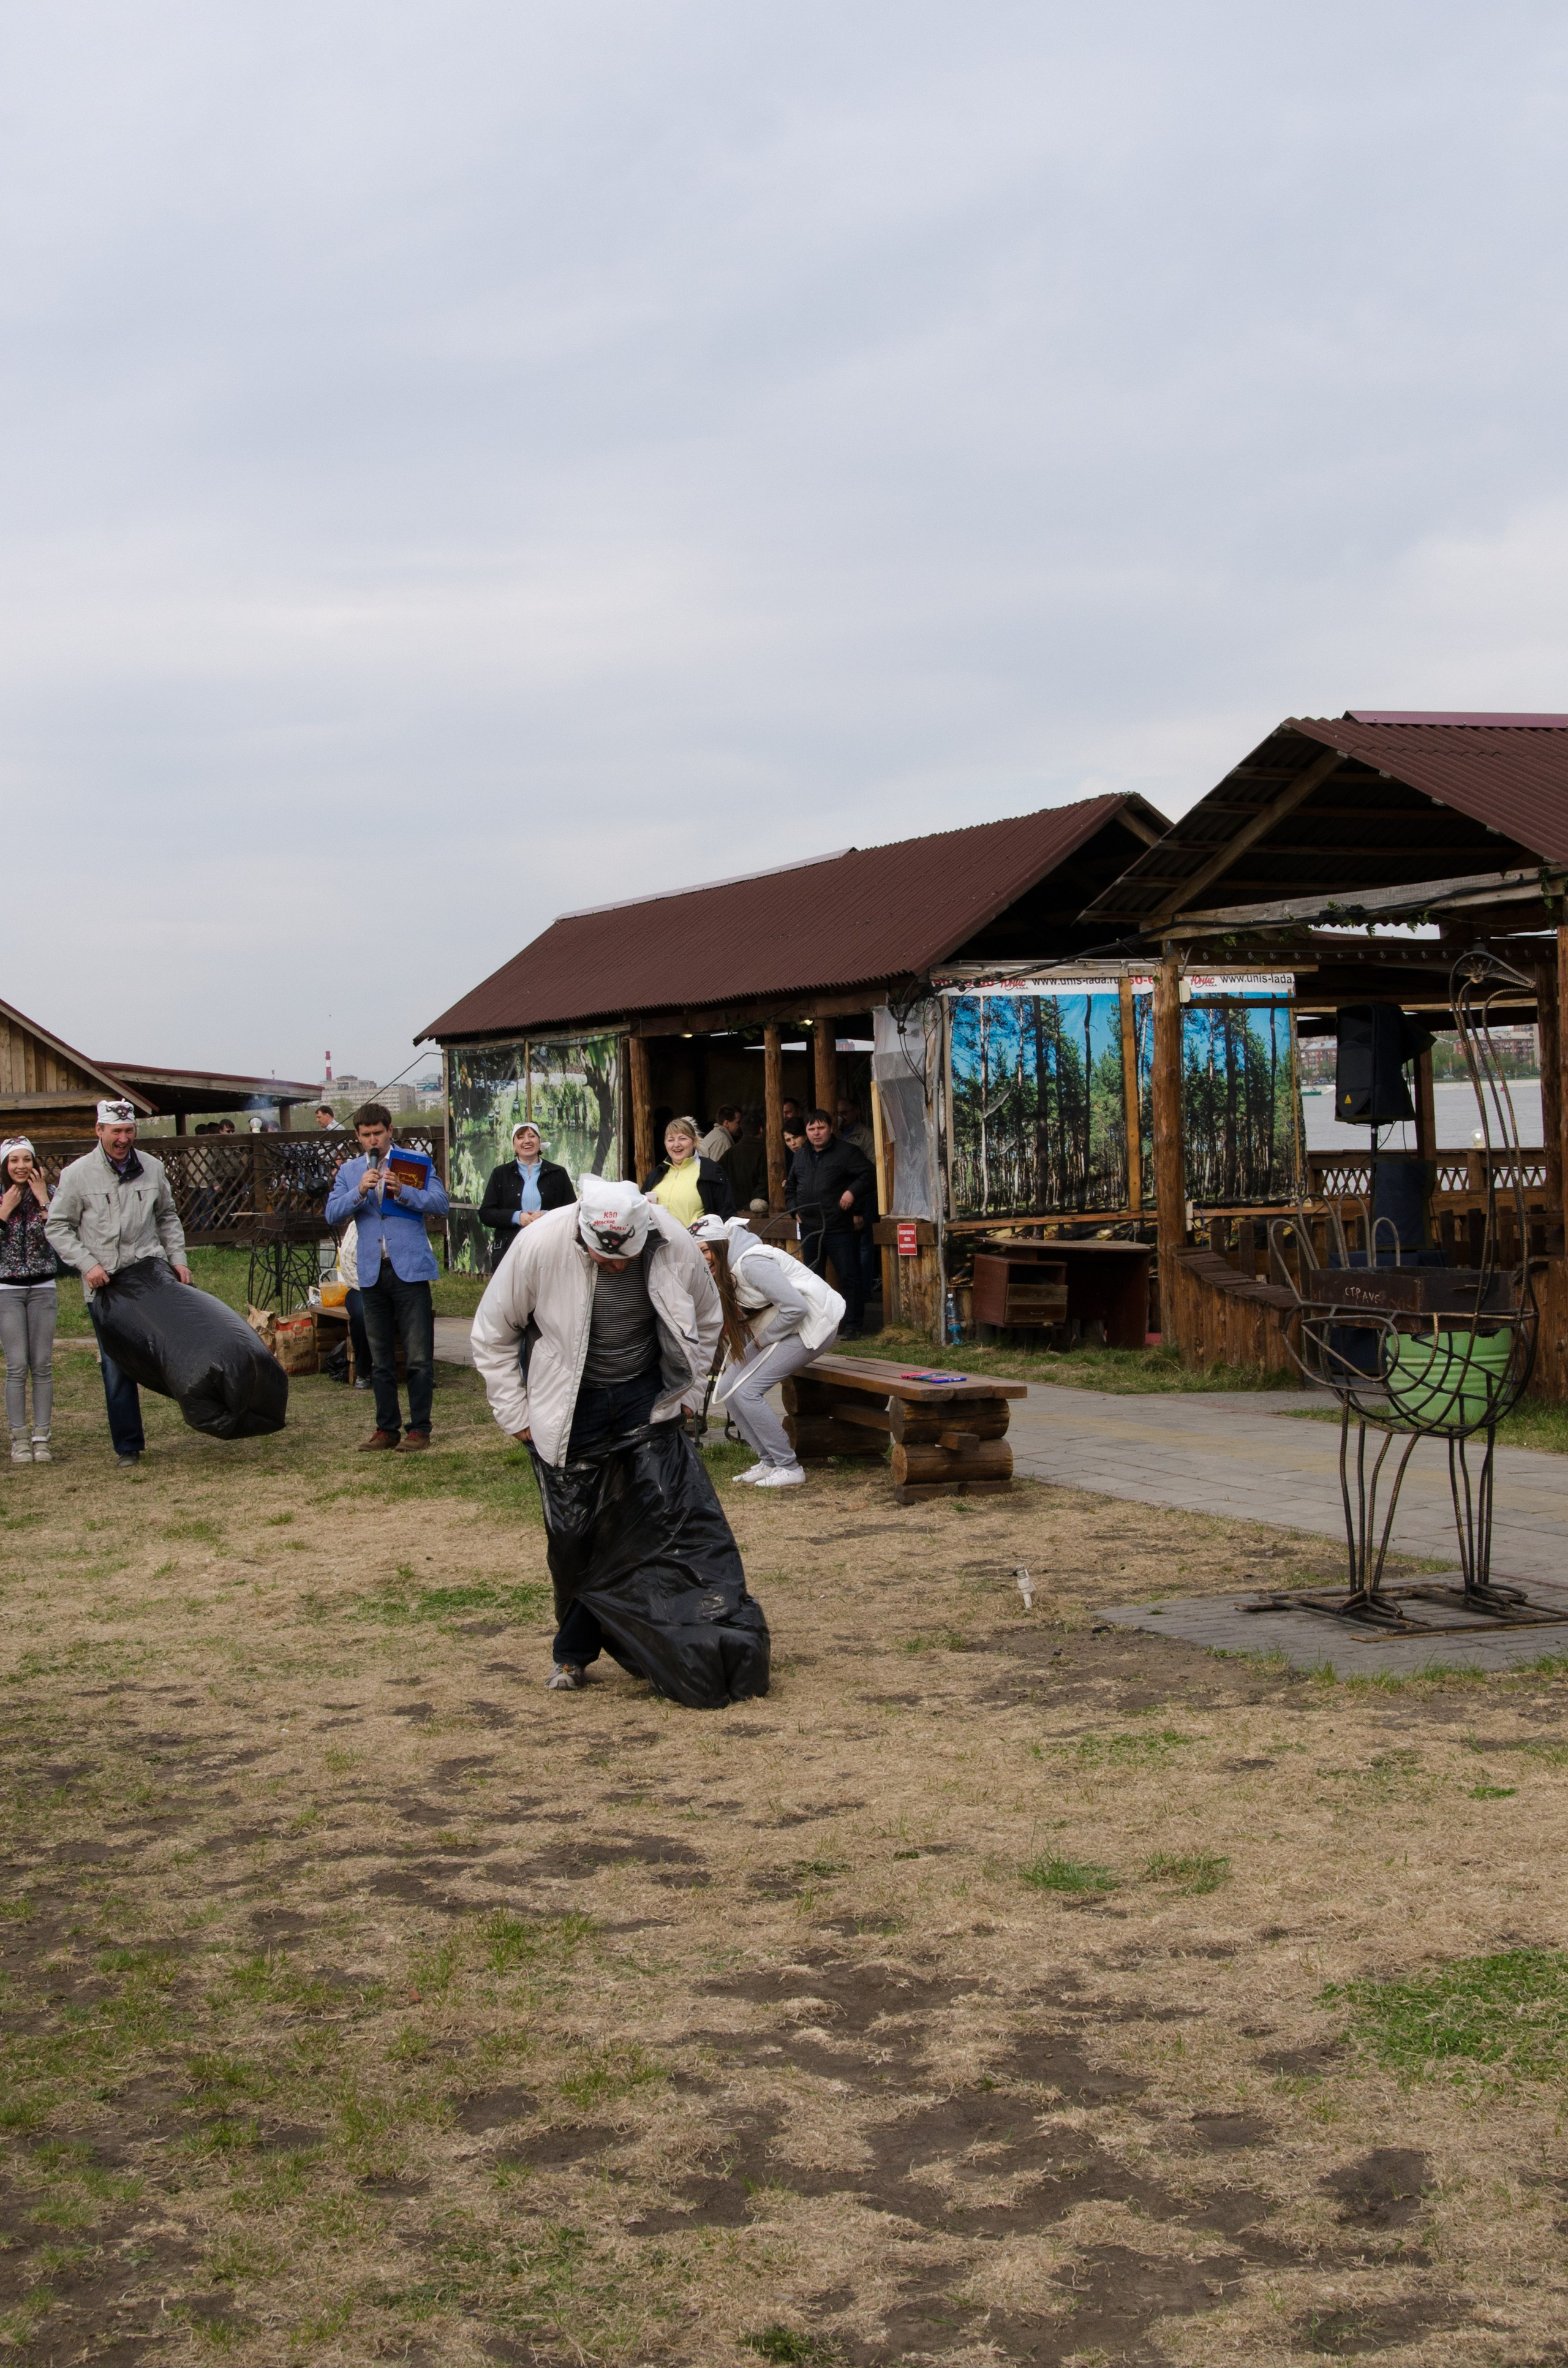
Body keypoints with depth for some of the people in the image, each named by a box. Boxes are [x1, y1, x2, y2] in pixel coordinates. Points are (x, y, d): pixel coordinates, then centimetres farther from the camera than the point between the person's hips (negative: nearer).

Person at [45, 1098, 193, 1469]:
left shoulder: (152, 1168, 6)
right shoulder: (77, 1174, -3)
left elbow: (167, 1217, 19)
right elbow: (57, 1228, 0)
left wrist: (177, 1258, 7)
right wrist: (87, 1264, -12)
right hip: (104, 1284, -2)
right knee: (117, 1367, 2)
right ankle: (128, 1446, 11)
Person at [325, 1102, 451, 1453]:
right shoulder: (349, 1171, 13)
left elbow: (441, 1204, -8)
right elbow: (333, 1214, 1)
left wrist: (402, 1192, -20)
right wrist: (359, 1192, -15)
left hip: (410, 1269, -3)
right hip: (372, 1273, 4)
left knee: (419, 1357, -3)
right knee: (380, 1359, 10)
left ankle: (419, 1428, 4)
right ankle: (387, 1428, 18)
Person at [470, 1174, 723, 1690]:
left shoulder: (677, 1248, -16)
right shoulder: (541, 1246, -22)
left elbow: (706, 1322, 7)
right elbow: (492, 1335, -8)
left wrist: (688, 1395, 3)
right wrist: (517, 1416, -8)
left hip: (647, 1397, 2)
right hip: (569, 1405, -2)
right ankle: (573, 1654, 14)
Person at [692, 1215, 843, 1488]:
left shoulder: (751, 1263, -25)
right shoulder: (725, 1268, 5)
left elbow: (796, 1307, -27)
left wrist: (764, 1338, -14)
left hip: (813, 1323, -10)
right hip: (783, 1327, 10)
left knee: (747, 1391, -17)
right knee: (727, 1389, 2)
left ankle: (789, 1468, -9)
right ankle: (769, 1462, 10)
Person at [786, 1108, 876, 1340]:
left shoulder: (846, 1153, -2)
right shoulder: (800, 1156, 16)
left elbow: (869, 1174, -6)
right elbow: (790, 1187, 28)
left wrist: (853, 1191, -19)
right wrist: (795, 1209, 13)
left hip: (840, 1228, -5)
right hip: (809, 1230, 6)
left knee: (849, 1277, -6)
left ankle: (852, 1326, -2)